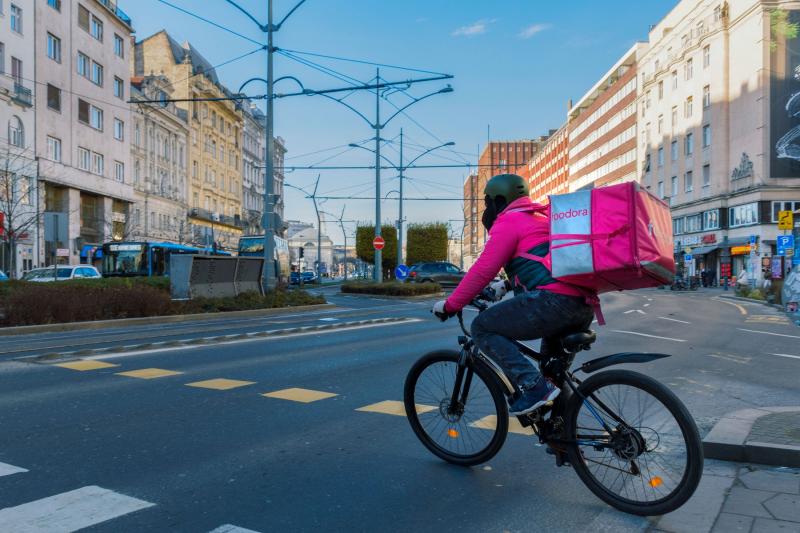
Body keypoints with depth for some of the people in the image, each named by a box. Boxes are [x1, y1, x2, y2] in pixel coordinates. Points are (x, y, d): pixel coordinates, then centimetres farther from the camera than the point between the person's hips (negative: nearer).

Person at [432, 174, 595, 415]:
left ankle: (533, 386, -10)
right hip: (585, 307, 10)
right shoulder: (542, 217, 30)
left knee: (483, 328, 0)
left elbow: (482, 271, -4)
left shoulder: (508, 221, 3)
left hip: (553, 300, -9)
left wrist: (450, 305, 5)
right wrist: (507, 285, 52)